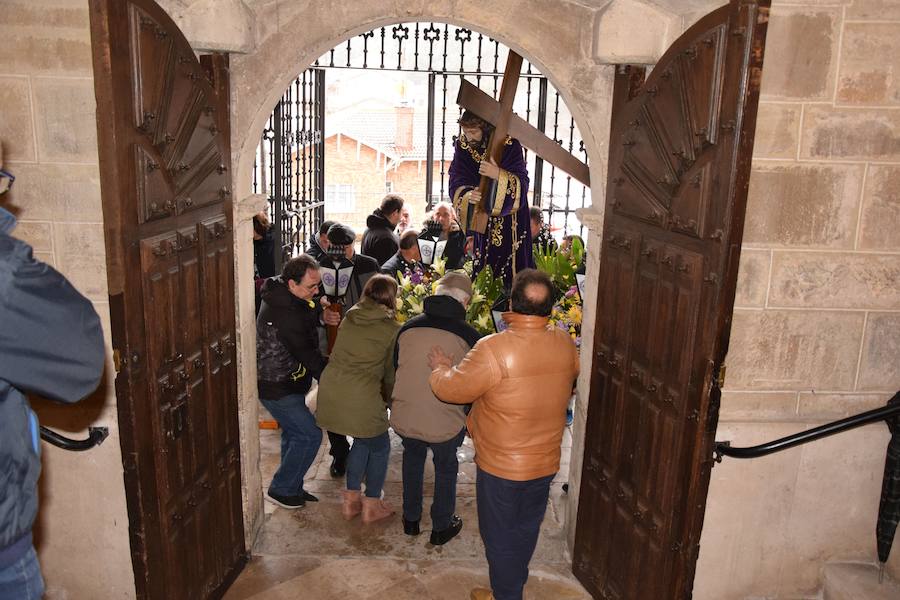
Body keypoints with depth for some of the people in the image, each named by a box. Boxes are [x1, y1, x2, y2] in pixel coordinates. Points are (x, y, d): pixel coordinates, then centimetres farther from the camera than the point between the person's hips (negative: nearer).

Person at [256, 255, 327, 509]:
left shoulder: (284, 296, -1)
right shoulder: (285, 314, -31)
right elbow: (308, 355, -25)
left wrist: (319, 310, -7)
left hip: (285, 382, 10)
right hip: (277, 388, -10)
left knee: (294, 434, 19)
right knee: (310, 435, -3)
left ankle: (292, 488, 34)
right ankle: (280, 490, 13)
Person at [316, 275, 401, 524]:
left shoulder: (350, 317, 10)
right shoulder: (392, 329, -4)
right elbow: (390, 372, 4)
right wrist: (387, 398, 21)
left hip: (330, 388, 6)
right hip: (362, 396, -6)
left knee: (362, 440, 26)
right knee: (379, 447, 17)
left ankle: (351, 499, 31)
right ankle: (371, 505, 25)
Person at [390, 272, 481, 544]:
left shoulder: (408, 327, -2)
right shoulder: (468, 335, -12)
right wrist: (471, 420, 15)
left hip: (404, 417, 3)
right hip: (446, 422, -3)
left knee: (412, 458, 30)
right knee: (446, 469, 23)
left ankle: (411, 519, 41)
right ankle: (442, 527, 36)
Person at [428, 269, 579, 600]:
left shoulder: (494, 349, -28)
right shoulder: (565, 344, -10)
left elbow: (452, 389, -18)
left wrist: (441, 367, 3)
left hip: (501, 466, -6)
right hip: (546, 462, 6)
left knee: (500, 537, 16)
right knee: (526, 530, 25)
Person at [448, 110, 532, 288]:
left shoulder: (509, 145, -14)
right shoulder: (462, 145, -3)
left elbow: (521, 184, -19)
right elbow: (456, 183, -8)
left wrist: (499, 175, -37)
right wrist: (467, 195, -30)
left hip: (509, 219, -3)